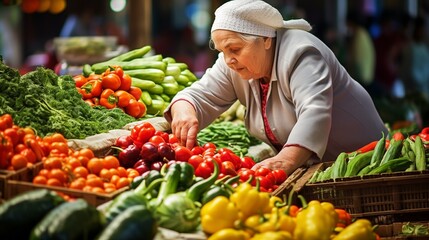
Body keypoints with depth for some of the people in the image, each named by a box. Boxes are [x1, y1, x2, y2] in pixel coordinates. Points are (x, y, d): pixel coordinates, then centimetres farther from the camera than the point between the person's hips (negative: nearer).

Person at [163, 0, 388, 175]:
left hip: (355, 156, -7)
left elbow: (315, 114, -38)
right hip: (305, 167, 7)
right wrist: (184, 112, -28)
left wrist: (287, 160, -54)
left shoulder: (299, 54, -25)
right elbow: (199, 96, -4)